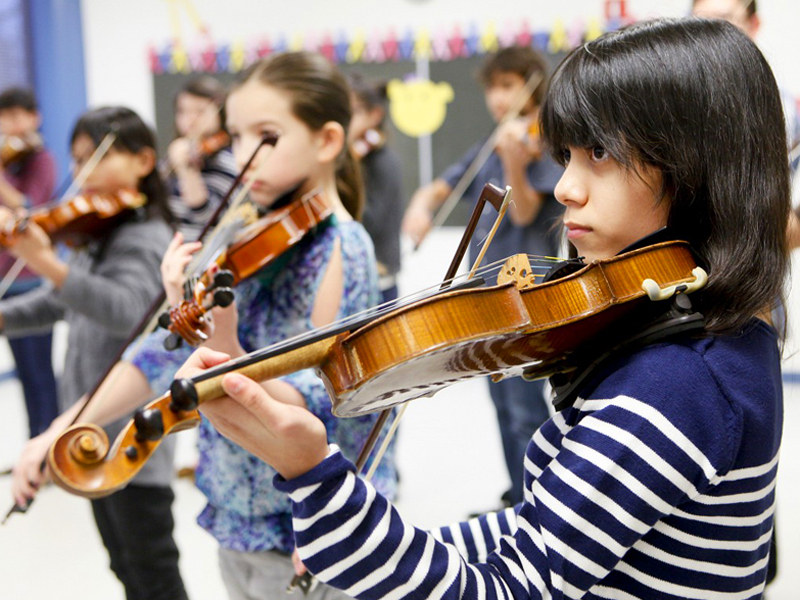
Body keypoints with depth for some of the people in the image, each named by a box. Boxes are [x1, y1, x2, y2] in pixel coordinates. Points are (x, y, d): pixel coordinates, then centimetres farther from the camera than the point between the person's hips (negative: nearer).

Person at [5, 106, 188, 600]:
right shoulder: (98, 236, 12)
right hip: (95, 429, 9)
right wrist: (7, 315, -3)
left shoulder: (145, 238, -17)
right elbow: (59, 303, 15)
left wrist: (48, 265, -48)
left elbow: (126, 311, -35)